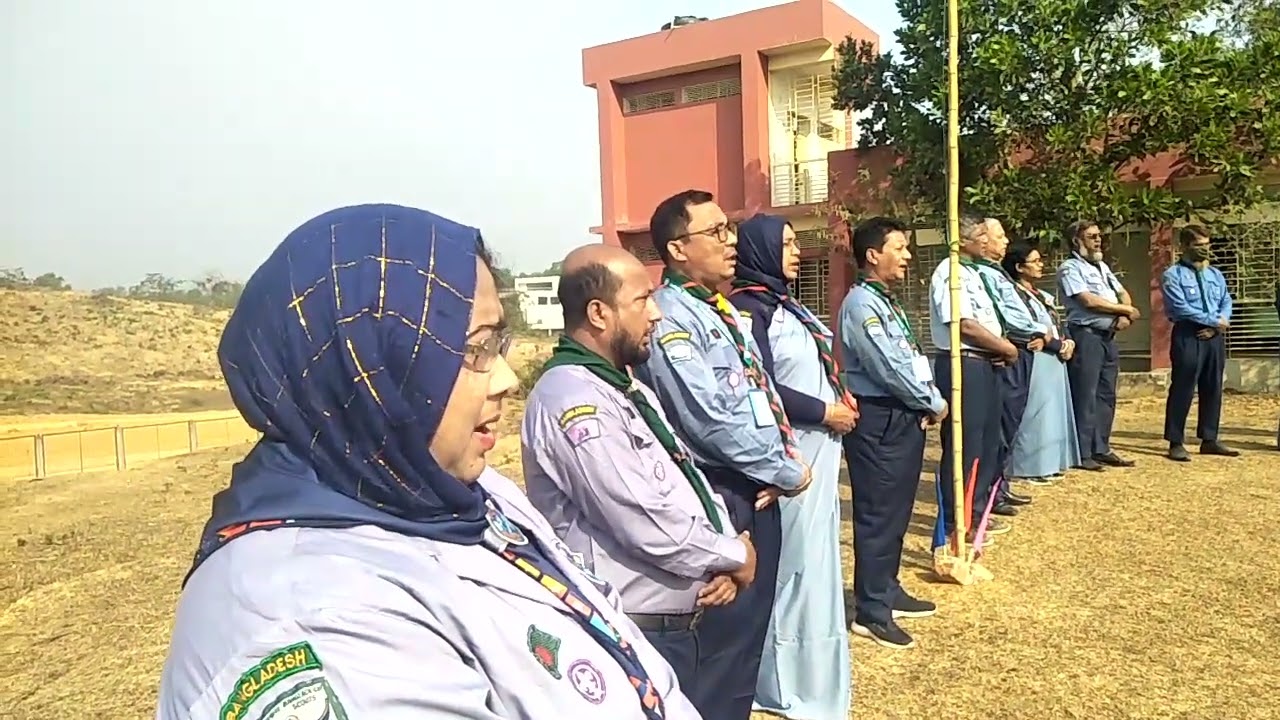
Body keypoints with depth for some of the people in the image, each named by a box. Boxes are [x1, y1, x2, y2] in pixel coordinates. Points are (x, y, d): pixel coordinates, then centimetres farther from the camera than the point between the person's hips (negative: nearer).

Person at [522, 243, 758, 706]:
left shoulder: (628, 389, 11)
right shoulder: (572, 400, -22)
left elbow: (689, 480, 13)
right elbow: (649, 525, -27)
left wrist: (723, 557, -5)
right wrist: (733, 556, -10)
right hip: (635, 636, -9)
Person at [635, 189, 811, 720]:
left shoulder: (725, 311, 13)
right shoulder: (669, 319, -16)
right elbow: (711, 421, -22)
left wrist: (781, 466, -3)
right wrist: (787, 472, -12)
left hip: (758, 490, 9)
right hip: (722, 497, -9)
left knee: (751, 622, 19)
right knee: (724, 631, 3)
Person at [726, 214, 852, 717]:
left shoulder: (786, 304, 15)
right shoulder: (748, 308, -14)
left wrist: (842, 395, 3)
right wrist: (825, 412, -14)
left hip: (819, 446, 9)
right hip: (790, 451, -9)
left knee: (814, 552, 17)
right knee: (796, 556, -1)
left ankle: (810, 665, 33)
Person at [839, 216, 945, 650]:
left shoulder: (888, 302, 16)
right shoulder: (861, 304, -15)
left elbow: (913, 359, 15)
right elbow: (890, 369, -20)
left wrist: (929, 403, 0)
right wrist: (934, 403, -7)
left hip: (905, 417, 10)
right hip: (878, 422, -10)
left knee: (897, 512, 17)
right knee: (877, 515, -4)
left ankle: (888, 591, 30)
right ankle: (871, 613, 5)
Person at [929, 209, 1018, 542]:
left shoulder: (971, 273, 18)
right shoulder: (950, 272, -14)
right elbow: (964, 325, -22)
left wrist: (1002, 348, 3)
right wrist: (1006, 348, -10)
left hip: (985, 364, 10)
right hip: (963, 366, -10)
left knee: (987, 440, 17)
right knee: (963, 444, -3)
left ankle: (976, 511, 29)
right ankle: (956, 522, 7)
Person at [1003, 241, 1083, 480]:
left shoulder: (1042, 296, 18)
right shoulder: (1015, 295, -11)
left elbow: (1055, 328, 17)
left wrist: (1067, 342, -4)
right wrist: (1060, 346, -10)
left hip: (1054, 360, 9)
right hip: (1034, 361, -9)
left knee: (1053, 411, 11)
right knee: (1035, 412, -8)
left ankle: (1047, 463, 17)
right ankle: (1030, 467, -2)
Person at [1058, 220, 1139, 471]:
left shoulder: (1102, 267, 20)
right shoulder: (1070, 268, -6)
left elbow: (1123, 294, 21)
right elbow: (1089, 301, -16)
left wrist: (1125, 316, -2)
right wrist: (1126, 310, -5)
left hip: (1108, 337, 8)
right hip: (1085, 335, -8)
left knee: (1106, 395, 10)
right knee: (1085, 396, -7)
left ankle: (1101, 449, 17)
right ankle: (1082, 454, -2)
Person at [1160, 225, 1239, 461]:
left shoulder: (1215, 274, 14)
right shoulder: (1173, 275, -6)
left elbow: (1226, 302, 11)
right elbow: (1181, 308, -14)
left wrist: (1220, 323, -9)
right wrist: (1215, 321, -12)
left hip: (1214, 336, 6)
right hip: (1188, 337, -6)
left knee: (1213, 389, 11)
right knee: (1182, 390, -4)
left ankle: (1209, 439, 20)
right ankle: (1176, 443, 3)